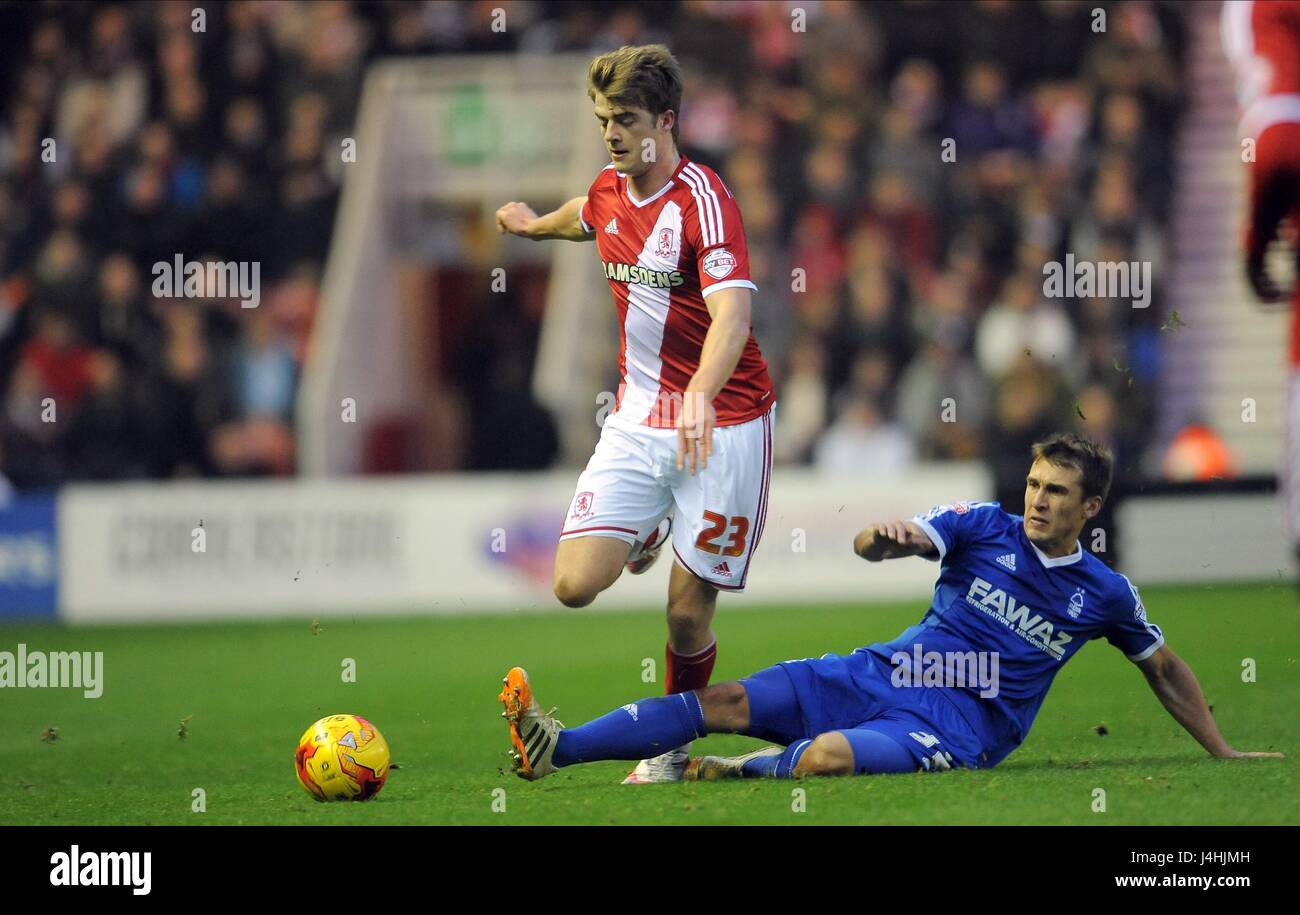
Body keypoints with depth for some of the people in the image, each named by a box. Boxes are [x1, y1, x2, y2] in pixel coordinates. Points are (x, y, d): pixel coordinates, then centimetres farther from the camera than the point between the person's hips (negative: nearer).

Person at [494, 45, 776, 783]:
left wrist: (700, 396, -50)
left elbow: (731, 313, -32)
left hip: (722, 425, -6)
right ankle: (647, 535, 29)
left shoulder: (703, 199, -18)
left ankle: (672, 747, 20)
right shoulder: (608, 194, 4)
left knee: (689, 611, -4)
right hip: (638, 418, 6)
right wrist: (535, 224, 53)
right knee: (576, 584, -7)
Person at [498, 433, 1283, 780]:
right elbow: (873, 547, -9)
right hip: (881, 676, 3)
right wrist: (884, 538, -33)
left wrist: (1222, 751, 19)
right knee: (727, 702, -13)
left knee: (826, 758, -37)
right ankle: (555, 749, -20)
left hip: (956, 731, -3)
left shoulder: (1104, 595, 4)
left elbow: (1165, 669, 20)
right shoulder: (984, 527, 5)